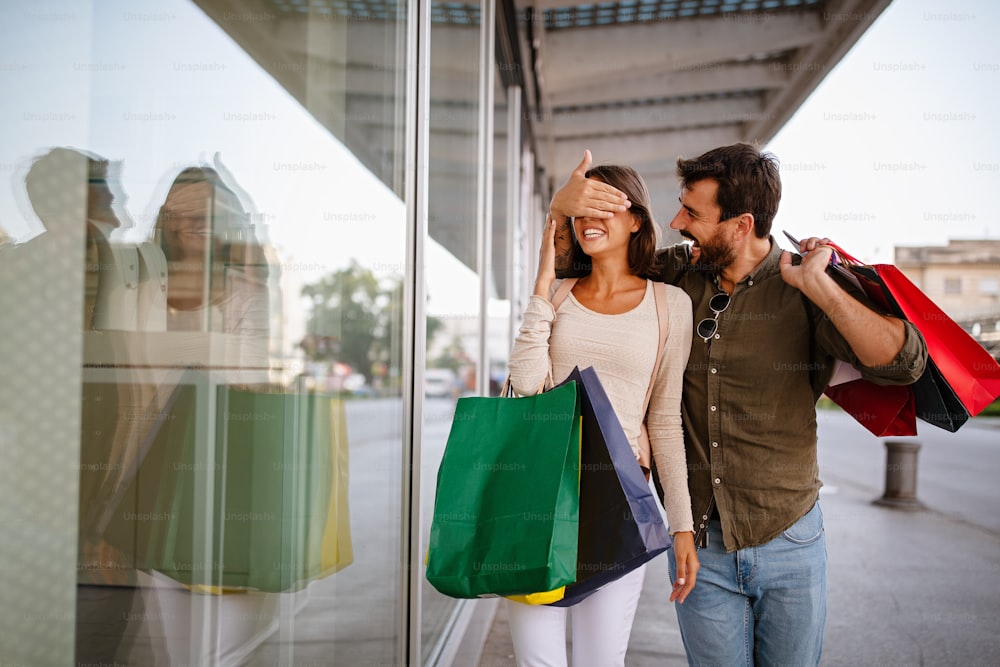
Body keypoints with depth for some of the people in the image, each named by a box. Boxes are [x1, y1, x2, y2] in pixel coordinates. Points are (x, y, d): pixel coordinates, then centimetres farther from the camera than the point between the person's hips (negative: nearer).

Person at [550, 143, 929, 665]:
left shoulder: (804, 287, -10)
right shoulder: (677, 274, -2)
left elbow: (901, 362, -23)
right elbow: (567, 265, 6)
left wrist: (816, 283, -27)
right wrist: (561, 206, -14)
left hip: (789, 544, -1)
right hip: (699, 544, 2)